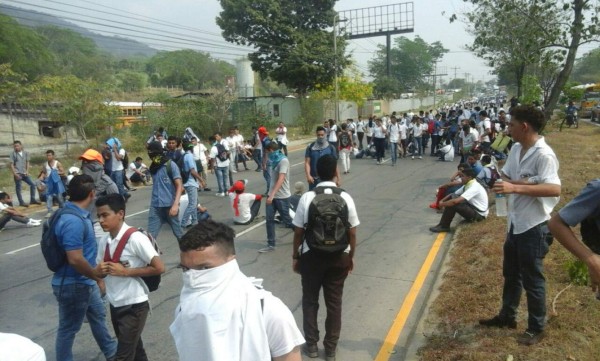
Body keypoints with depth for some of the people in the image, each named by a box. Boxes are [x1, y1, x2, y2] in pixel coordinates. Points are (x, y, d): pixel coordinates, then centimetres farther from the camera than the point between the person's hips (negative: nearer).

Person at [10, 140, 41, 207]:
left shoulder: (26, 153, 6)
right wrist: (15, 174, -13)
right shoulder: (13, 154, -3)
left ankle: (32, 200, 11)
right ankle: (21, 202, 7)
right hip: (17, 174, -4)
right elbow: (12, 165, -5)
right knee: (18, 188, 1)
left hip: (24, 173, 4)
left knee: (32, 184, 2)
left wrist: (27, 171, -2)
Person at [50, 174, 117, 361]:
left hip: (85, 282, 10)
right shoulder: (73, 221, -30)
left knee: (98, 315, 25)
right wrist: (96, 275, -14)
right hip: (72, 285, -10)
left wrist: (96, 277, 18)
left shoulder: (77, 214, 3)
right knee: (69, 328, 10)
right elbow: (75, 259, -32)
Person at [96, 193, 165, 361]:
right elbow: (100, 272, 15)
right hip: (115, 306, 7)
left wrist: (126, 271, -20)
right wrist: (101, 270, -8)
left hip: (134, 306, -7)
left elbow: (159, 268, -20)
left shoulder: (135, 238, -19)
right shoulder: (103, 242, 3)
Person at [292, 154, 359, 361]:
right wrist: (351, 256, 12)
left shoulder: (307, 198, -12)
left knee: (310, 300, 18)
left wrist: (295, 256, 8)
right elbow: (352, 233, -3)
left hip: (311, 256, -1)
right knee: (334, 302, 15)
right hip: (339, 257, 1)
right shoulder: (345, 198, -9)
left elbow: (298, 232, -7)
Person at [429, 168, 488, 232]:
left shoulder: (474, 187, -25)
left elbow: (456, 201, -34)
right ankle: (443, 224, -2)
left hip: (479, 214, -10)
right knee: (451, 197, 0)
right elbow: (453, 194, 10)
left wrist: (442, 204, -19)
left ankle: (444, 226, -8)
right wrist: (442, 200, -8)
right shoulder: (467, 185, 5)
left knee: (453, 204, -26)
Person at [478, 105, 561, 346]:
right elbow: (506, 177, 8)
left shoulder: (543, 155, -22)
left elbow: (555, 189, -32)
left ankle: (536, 328, 27)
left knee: (532, 279, 7)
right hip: (515, 222, 8)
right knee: (510, 273, 21)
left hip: (533, 226, -8)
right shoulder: (516, 149, 3)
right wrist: (511, 182, -15)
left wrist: (515, 187, -37)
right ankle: (507, 316, 39)